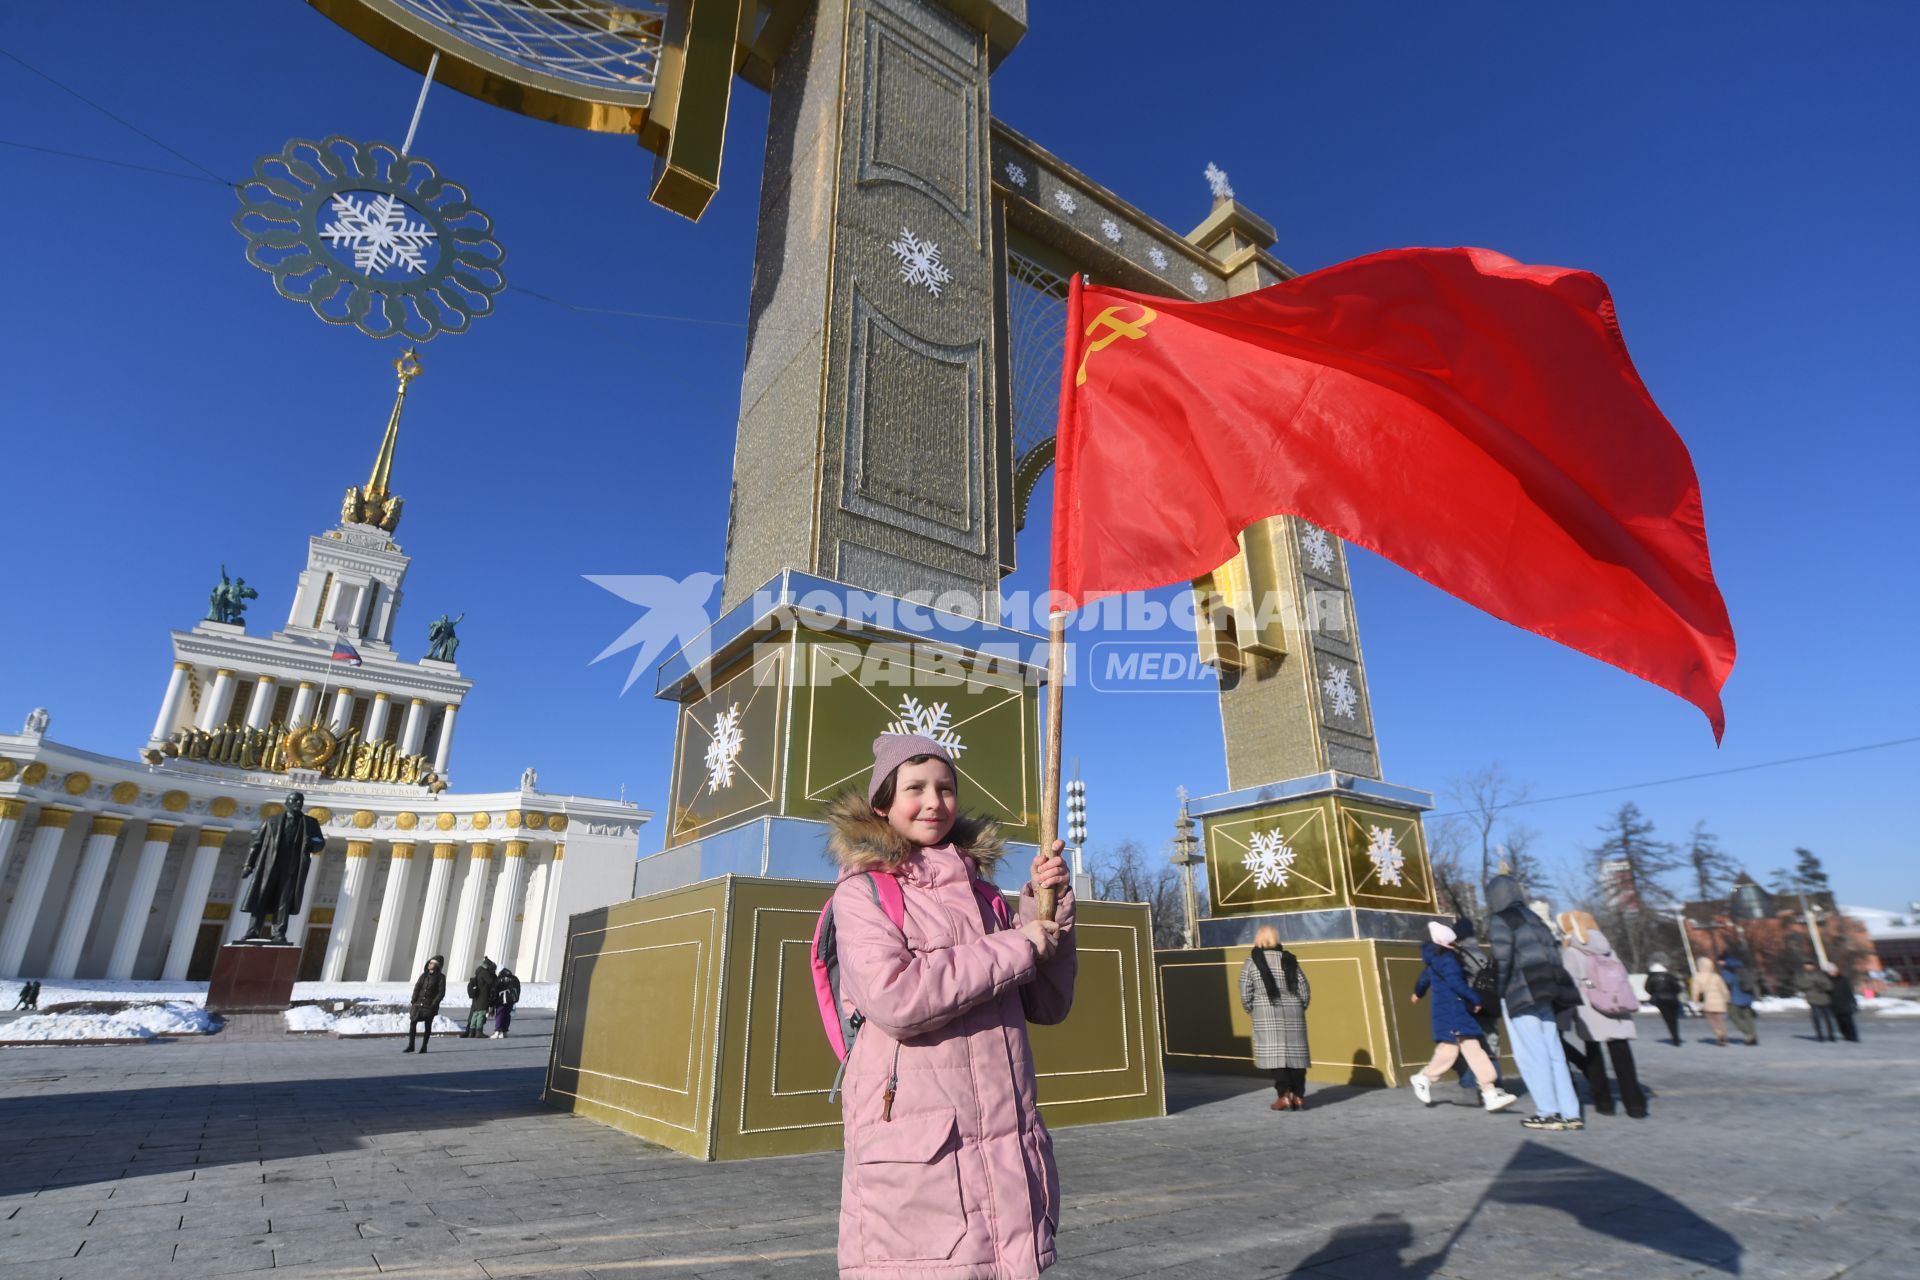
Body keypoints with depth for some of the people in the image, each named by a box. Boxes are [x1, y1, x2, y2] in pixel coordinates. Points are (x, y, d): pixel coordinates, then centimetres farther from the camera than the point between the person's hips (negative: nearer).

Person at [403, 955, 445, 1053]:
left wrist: (434, 1004, -16)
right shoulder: (424, 975, 11)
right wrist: (414, 1001, -5)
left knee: (427, 1025, 1)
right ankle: (411, 1046, 8)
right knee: (412, 1022, -2)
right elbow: (417, 987, 6)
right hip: (419, 1003, 4)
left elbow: (441, 993, -8)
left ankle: (424, 1047, 11)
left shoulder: (441, 977, -3)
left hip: (430, 1005, -4)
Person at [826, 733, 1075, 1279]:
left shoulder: (982, 893, 12)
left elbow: (1047, 1005, 12)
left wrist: (1047, 908, -2)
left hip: (1008, 1147, 5)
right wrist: (1017, 948, -12)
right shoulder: (862, 891, -3)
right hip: (915, 1154, -5)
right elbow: (893, 999, -20)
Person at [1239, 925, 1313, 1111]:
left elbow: (1245, 994, -5)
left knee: (1273, 1053, 0)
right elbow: (1305, 990, 3)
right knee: (1295, 1052, 9)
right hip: (1293, 1013, 3)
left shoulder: (1251, 962, -2)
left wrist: (1251, 1010, 12)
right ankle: (1298, 1096, 11)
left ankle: (1284, 1095, -7)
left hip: (1267, 1014, -3)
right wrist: (1299, 1009, 18)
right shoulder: (1289, 960, 4)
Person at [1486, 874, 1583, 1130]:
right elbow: (1553, 953, 14)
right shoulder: (1533, 918, 18)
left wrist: (1501, 987, -7)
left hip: (1521, 991, -8)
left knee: (1531, 1053, -3)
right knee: (1553, 1052, 9)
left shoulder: (1499, 920, -5)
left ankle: (1548, 1112, -3)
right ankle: (1570, 1113, 9)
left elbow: (1503, 955, -18)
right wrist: (1546, 985, 15)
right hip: (1542, 990, 8)